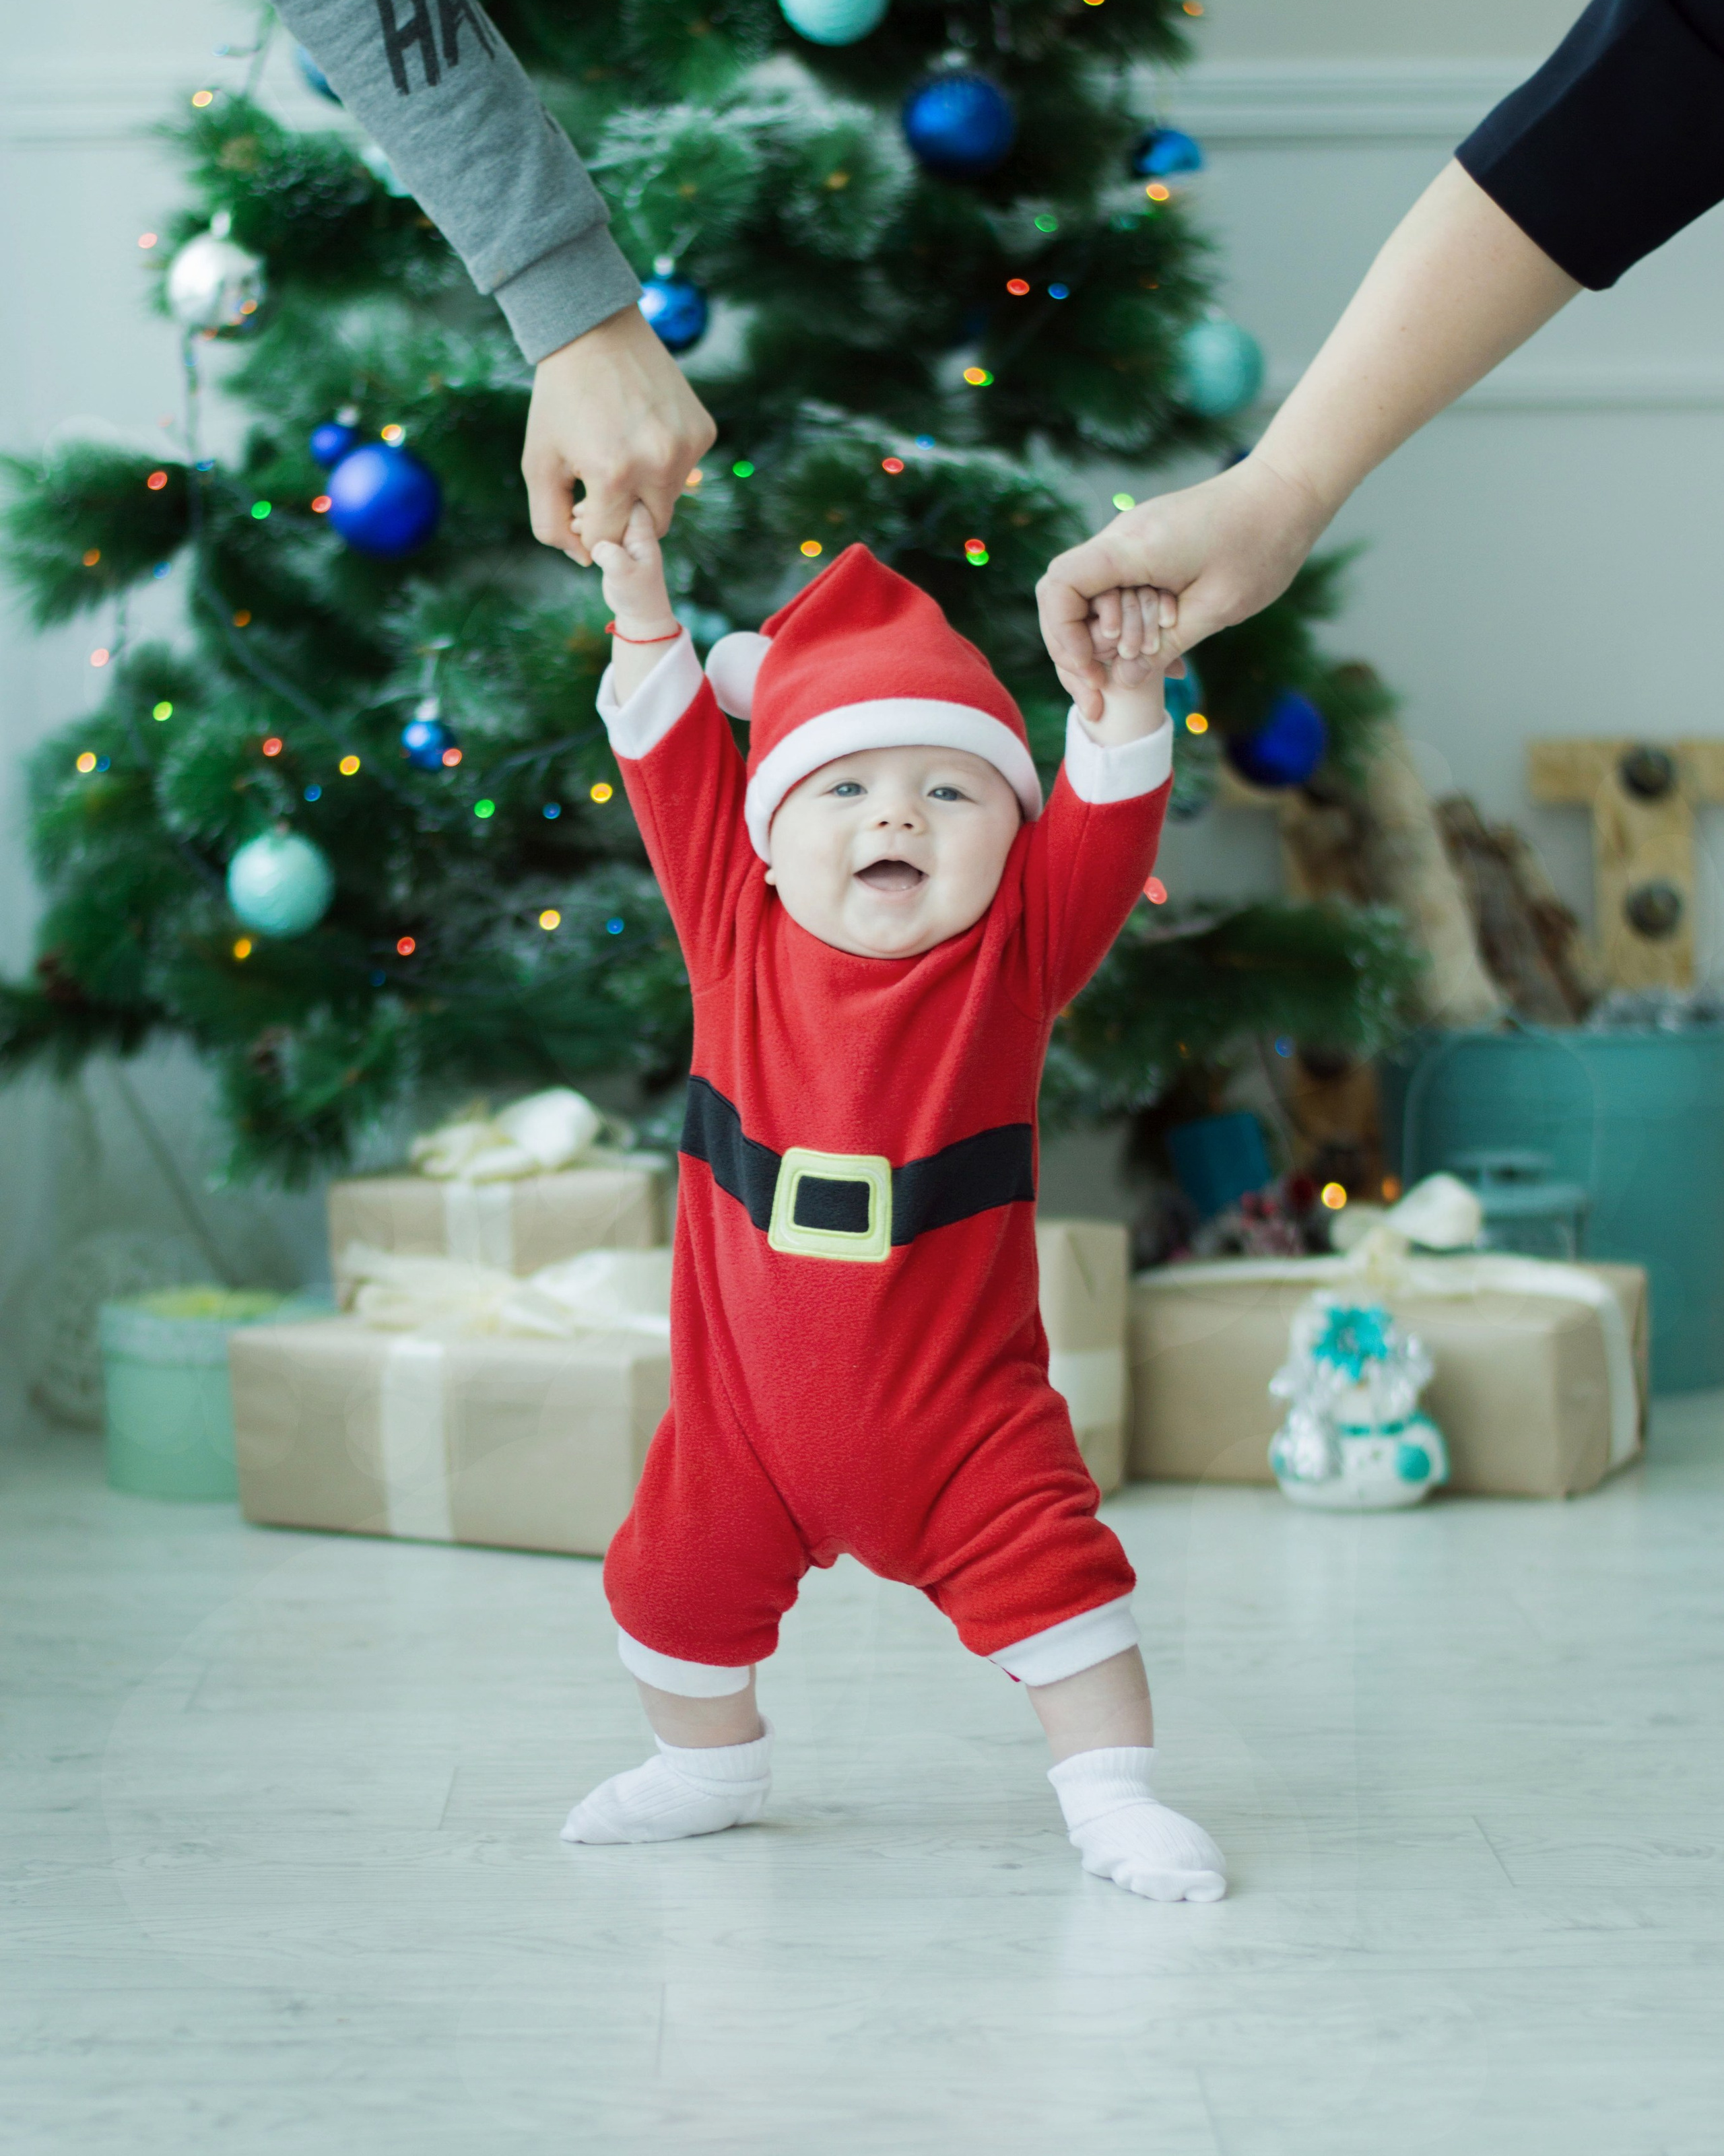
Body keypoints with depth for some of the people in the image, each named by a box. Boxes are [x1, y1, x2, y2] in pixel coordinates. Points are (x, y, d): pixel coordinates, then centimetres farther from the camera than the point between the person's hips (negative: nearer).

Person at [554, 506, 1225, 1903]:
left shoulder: (1014, 955, -8)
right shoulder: (738, 933, -4)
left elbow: (1105, 830, -18)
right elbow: (675, 769, -3)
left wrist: (1127, 697, -32)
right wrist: (645, 617, -10)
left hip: (959, 1404, -2)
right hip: (747, 1401, 2)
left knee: (1046, 1564, -7)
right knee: (680, 1574, 12)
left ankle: (1113, 1793, 10)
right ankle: (709, 1762, 39)